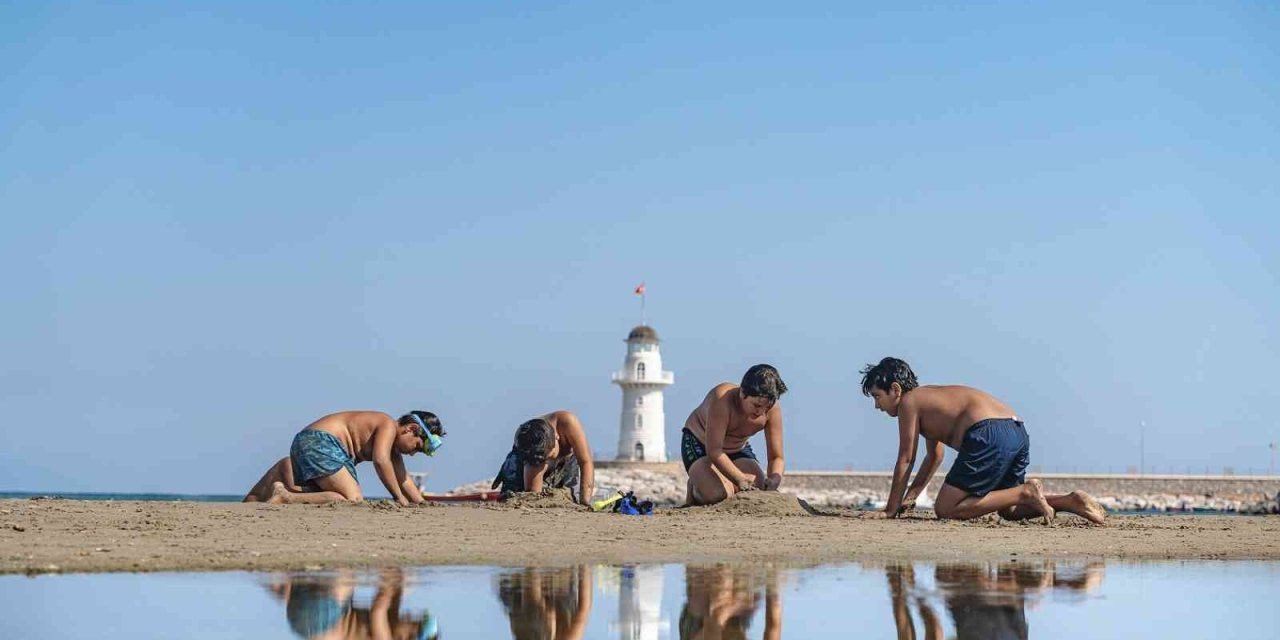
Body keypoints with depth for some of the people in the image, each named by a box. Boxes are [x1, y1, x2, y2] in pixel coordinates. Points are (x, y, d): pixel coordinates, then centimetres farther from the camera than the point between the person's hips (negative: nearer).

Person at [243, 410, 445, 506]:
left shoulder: (392, 446, 21)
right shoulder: (389, 426, -9)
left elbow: (403, 481, 28)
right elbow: (380, 460, -24)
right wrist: (400, 499, -20)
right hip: (320, 442, -11)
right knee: (354, 501, -22)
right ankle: (286, 497, -28)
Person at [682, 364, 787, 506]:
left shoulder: (772, 410, -22)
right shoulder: (722, 398, -37)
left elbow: (776, 458, -17)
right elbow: (714, 450, -39)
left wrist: (774, 480, -41)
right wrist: (740, 480, -49)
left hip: (738, 449, 5)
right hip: (699, 443, -5)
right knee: (717, 494, -30)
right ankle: (694, 488, 6)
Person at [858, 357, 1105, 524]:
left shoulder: (909, 401, 6)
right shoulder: (929, 399, 32)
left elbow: (905, 461, 4)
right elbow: (934, 456, 42)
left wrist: (890, 510, 9)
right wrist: (911, 495, 41)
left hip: (989, 436, -10)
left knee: (945, 509, -5)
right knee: (1008, 510, 25)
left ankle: (1025, 494, -13)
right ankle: (1071, 501, 5)